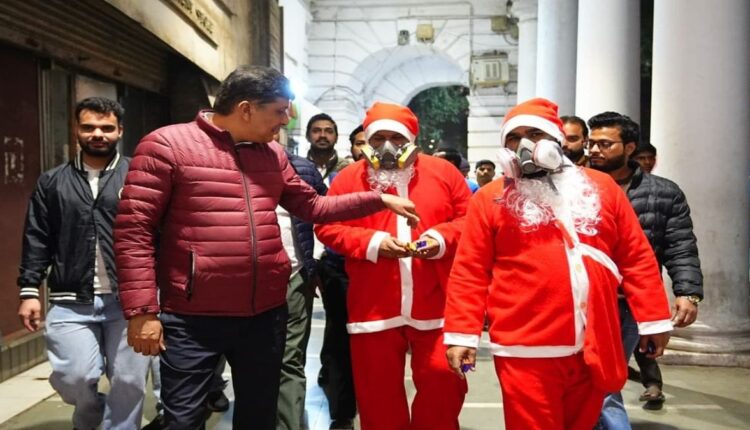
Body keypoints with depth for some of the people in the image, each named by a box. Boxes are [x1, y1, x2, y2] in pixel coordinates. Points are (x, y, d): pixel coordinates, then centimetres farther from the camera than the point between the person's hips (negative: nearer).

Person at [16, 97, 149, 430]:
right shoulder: (52, 182, 11)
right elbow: (37, 240, 11)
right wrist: (29, 290, 4)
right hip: (71, 302, 2)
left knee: (129, 382, 2)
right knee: (73, 378, -1)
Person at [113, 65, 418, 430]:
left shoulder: (273, 154, 10)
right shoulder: (166, 145, -9)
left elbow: (313, 207, 16)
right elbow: (133, 230, -11)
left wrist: (379, 200, 9)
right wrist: (142, 311, -16)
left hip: (266, 314, 6)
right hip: (192, 319, -5)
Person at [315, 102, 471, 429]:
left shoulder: (443, 172, 7)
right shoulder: (349, 178, 5)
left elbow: (468, 219, 8)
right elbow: (327, 226, 2)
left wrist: (441, 238, -12)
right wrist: (370, 242, -12)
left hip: (436, 305, 0)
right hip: (374, 307, 0)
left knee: (443, 382, 5)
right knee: (378, 390, 11)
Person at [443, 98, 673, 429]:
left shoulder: (600, 187, 9)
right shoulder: (490, 198, 1)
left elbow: (636, 257, 10)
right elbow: (470, 272, -2)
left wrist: (652, 319, 7)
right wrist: (462, 334, -8)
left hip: (595, 346, 4)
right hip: (527, 349, -3)